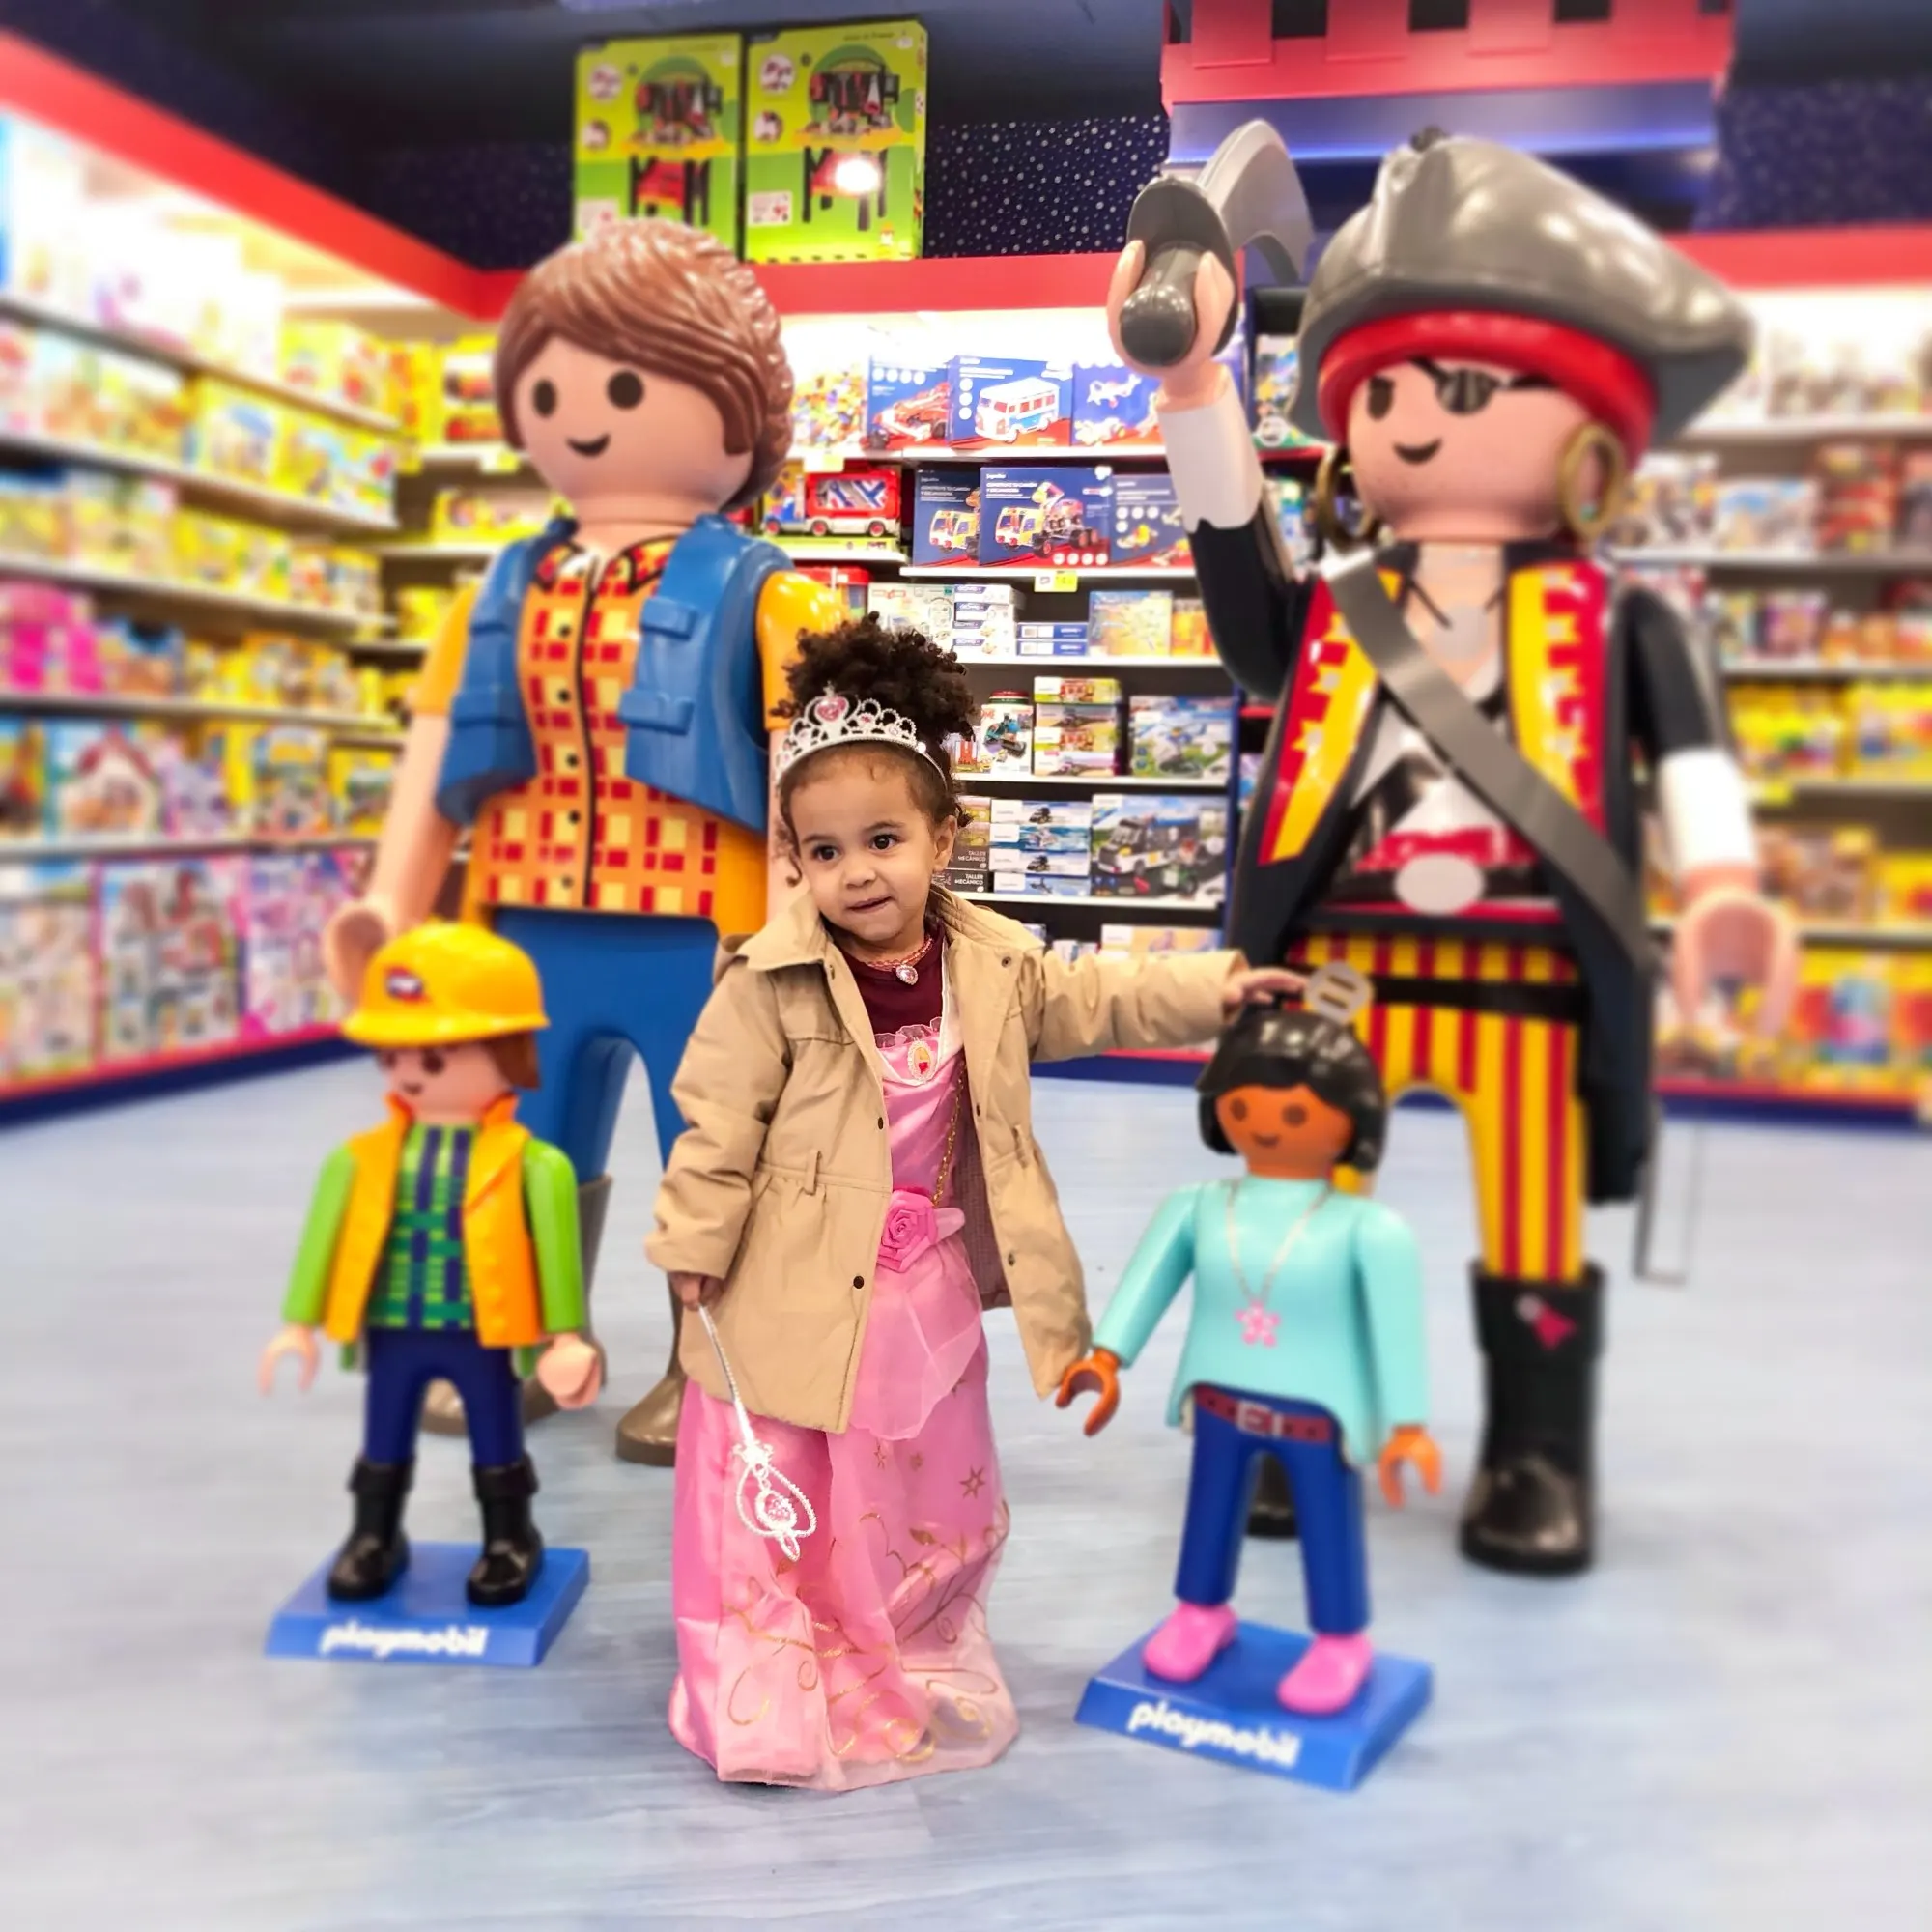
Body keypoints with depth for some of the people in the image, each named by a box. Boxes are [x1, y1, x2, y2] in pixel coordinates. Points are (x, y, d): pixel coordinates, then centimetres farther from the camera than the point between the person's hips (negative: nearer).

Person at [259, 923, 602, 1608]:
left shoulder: (529, 1163, -13)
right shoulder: (362, 1159, -4)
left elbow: (556, 1246, -10)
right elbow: (324, 1235, 4)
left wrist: (566, 1336, -10)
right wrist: (299, 1322, 7)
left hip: (482, 1331, -3)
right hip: (390, 1331, 3)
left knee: (496, 1445, 14)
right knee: (382, 1448, 19)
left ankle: (509, 1537, 32)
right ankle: (374, 1535, 39)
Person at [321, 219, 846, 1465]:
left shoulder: (753, 595, -7)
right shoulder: (507, 594, 11)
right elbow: (437, 756, 15)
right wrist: (392, 903, 11)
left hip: (699, 937, -5)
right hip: (532, 932, 6)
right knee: (534, 1159, 19)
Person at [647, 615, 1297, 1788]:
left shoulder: (991, 965, -2)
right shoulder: (772, 981, -16)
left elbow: (1092, 1002, 12)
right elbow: (719, 1123, -12)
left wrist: (1215, 989, 5)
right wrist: (694, 1248, -10)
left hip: (931, 1290, 5)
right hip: (800, 1290, -4)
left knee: (929, 1493, 19)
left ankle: (910, 1671, 42)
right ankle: (768, 1694, 26)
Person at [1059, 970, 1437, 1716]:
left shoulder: (1367, 1230, -19)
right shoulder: (1198, 1209, -9)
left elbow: (1395, 1330, -14)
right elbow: (1148, 1278, -2)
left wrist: (1404, 1423, -12)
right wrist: (1107, 1355, -7)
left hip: (1321, 1413, -3)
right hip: (1221, 1403, 4)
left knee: (1327, 1525, 15)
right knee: (1211, 1511, 22)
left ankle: (1341, 1641, 39)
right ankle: (1201, 1611, 48)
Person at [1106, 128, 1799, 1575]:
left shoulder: (1615, 623, 5)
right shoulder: (1324, 612, 10)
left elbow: (1692, 746, -4)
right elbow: (1232, 546, -4)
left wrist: (1723, 885, -21)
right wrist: (1191, 382, -14)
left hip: (1528, 972, -1)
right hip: (1336, 961, 2)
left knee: (1536, 1238, 11)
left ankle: (1540, 1458, 29)